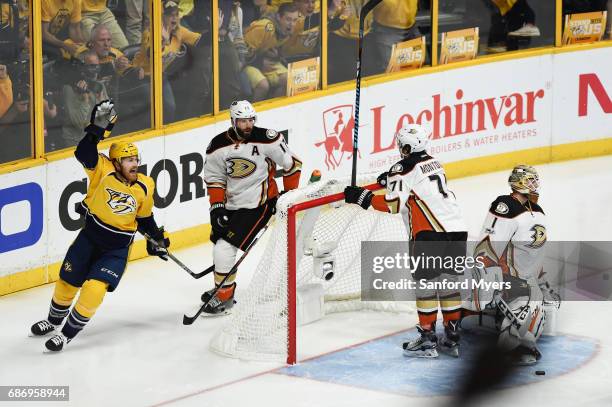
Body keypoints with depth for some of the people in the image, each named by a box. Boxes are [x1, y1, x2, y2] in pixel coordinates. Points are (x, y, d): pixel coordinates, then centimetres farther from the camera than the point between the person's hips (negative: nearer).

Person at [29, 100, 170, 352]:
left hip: (117, 248, 0)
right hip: (90, 237, 0)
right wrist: (97, 129, -44)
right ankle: (54, 321, 44)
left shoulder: (144, 187, -6)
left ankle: (68, 333, 1)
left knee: (95, 289, -17)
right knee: (67, 283, 14)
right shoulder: (103, 171, -17)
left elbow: (145, 217, 10)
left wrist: (156, 239, 9)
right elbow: (83, 153, -35)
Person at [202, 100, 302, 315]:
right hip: (232, 204, 6)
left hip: (258, 203, -6)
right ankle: (222, 287, 40)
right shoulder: (218, 146, -6)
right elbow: (215, 180, 2)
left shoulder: (266, 139, -16)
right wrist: (217, 207, -7)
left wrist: (289, 192, 0)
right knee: (218, 242, 17)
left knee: (225, 247, -14)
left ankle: (224, 297, -1)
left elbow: (291, 163, -4)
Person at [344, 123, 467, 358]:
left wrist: (362, 197, -3)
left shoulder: (405, 168, -5)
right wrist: (391, 179, 31)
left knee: (425, 284, -1)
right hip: (457, 230, 8)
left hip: (431, 234, -8)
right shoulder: (432, 163, 20)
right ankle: (452, 339, 15)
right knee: (449, 283, 13)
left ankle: (427, 340, -1)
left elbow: (393, 203, -13)